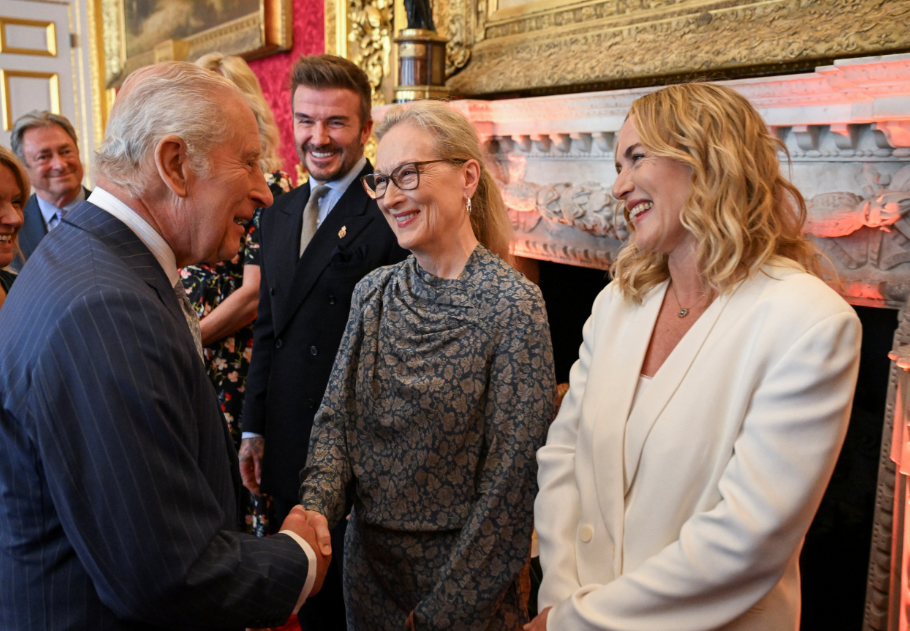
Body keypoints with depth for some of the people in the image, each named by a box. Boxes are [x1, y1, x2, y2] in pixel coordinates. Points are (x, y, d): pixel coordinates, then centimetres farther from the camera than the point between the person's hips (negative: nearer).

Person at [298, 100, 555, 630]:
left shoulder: (513, 304, -19)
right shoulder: (373, 293, -1)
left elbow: (511, 480, -18)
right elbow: (336, 416, 1)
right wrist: (317, 506, -17)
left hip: (466, 576, -5)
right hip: (368, 561, 5)